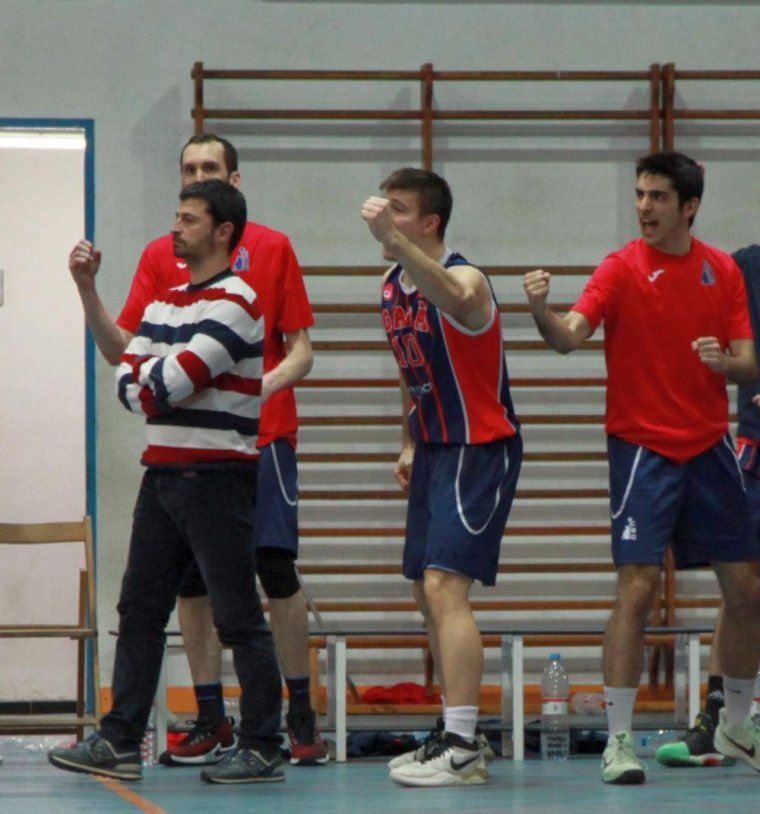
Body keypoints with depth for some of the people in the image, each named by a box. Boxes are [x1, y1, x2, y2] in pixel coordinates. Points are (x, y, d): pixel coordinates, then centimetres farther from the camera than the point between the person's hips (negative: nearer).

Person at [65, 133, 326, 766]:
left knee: (277, 571, -6)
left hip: (261, 436, -3)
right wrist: (88, 291, -11)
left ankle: (302, 718, 2)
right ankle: (211, 723, 10)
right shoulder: (162, 256, 10)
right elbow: (121, 348, 4)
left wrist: (264, 387, -18)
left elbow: (300, 351, 1)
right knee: (192, 581, 2)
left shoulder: (271, 248, 3)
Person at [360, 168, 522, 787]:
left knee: (445, 586, -19)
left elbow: (456, 301, -46)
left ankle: (461, 749, -20)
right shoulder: (391, 290, 8)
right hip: (434, 451, 9)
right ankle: (459, 736, 25)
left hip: (481, 449, -9)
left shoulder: (466, 278, -18)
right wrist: (410, 445, 18)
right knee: (428, 594, 13)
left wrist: (393, 240, -55)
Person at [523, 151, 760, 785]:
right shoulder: (622, 269, -5)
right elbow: (569, 337, -19)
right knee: (637, 590, -13)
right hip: (642, 449, -4)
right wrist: (541, 310, -41)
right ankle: (619, 740, -7)